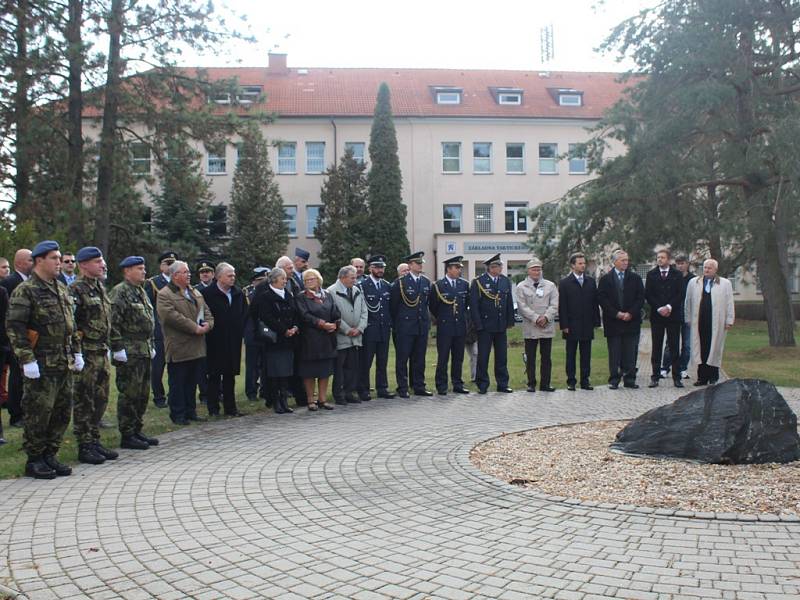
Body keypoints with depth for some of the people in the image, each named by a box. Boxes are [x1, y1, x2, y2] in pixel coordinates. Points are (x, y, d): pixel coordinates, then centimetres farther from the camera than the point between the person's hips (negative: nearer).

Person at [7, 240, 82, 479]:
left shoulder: (61, 289, 15)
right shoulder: (25, 291, -9)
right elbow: (14, 326, -14)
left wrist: (77, 352, 16)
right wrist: (27, 360, -18)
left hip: (64, 363, 8)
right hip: (42, 366, -7)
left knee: (61, 412, 11)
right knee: (39, 413, -1)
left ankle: (50, 456, 23)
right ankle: (34, 460, 12)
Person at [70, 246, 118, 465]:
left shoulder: (100, 288, 16)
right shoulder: (77, 289, -13)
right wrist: (79, 336, -16)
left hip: (102, 353, 9)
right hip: (86, 354, -9)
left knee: (100, 400, 14)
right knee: (84, 402, -1)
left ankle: (94, 442, 23)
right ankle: (84, 447, 7)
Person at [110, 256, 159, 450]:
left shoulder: (141, 292, 18)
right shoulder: (119, 292, -11)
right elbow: (112, 323, -18)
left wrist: (152, 346, 20)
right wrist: (118, 348, -20)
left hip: (145, 352, 9)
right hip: (129, 353, -9)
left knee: (142, 394, 14)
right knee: (129, 395, -3)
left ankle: (137, 431, 24)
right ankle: (127, 436, 4)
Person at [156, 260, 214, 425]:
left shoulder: (195, 292, 17)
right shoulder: (165, 295, -9)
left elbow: (207, 311, 15)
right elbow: (172, 316, -20)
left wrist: (208, 324, -7)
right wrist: (195, 328, -20)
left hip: (197, 348, 7)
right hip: (178, 348, -7)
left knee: (192, 382, 14)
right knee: (177, 383, 2)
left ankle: (190, 411, 23)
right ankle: (178, 414, 10)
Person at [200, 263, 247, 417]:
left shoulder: (238, 294, 10)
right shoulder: (207, 293, -9)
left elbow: (244, 314, 16)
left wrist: (240, 332, 8)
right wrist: (209, 330, -10)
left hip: (233, 341, 5)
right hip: (215, 342, -5)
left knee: (230, 375, 10)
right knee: (214, 376, 2)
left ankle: (230, 407, 16)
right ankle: (213, 408, 10)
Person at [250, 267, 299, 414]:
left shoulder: (288, 295, 15)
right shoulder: (265, 296, -6)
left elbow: (295, 314, 15)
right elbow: (267, 318, -15)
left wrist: (295, 327, -4)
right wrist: (284, 330, -16)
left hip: (288, 340, 6)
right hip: (273, 340, -6)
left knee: (286, 371, 5)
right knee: (273, 373, -3)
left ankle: (284, 401, 10)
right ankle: (275, 402, 5)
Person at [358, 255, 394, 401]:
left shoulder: (388, 286, 12)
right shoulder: (362, 285, -6)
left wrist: (390, 324, 11)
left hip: (384, 330, 5)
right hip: (369, 330, -5)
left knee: (383, 361, 10)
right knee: (365, 362, -1)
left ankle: (382, 388, 17)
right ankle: (363, 390, 7)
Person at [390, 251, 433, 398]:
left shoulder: (427, 282, 10)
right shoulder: (400, 282, -6)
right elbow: (393, 304, -2)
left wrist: (426, 320, 14)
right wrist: (396, 324, 1)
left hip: (422, 326, 5)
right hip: (405, 327, -5)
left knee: (419, 358, 9)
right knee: (402, 358, 0)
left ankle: (419, 387, 17)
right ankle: (402, 389, 6)